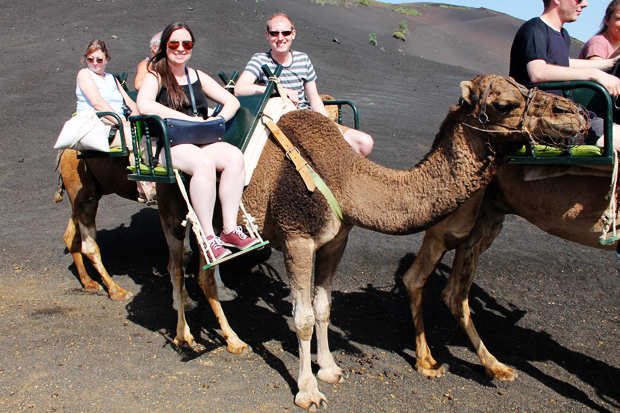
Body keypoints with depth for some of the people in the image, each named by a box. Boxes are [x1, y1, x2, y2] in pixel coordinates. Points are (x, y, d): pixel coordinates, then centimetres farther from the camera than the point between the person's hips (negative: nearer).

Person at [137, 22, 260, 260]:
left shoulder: (198, 77, 20)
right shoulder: (155, 76, 3)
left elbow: (232, 101, 16)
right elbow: (144, 105, -19)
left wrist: (218, 119, -6)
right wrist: (189, 119, -21)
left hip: (201, 141, 5)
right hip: (167, 144, -5)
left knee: (234, 157, -25)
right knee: (204, 162, -36)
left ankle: (230, 230, -23)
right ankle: (208, 237, -29)